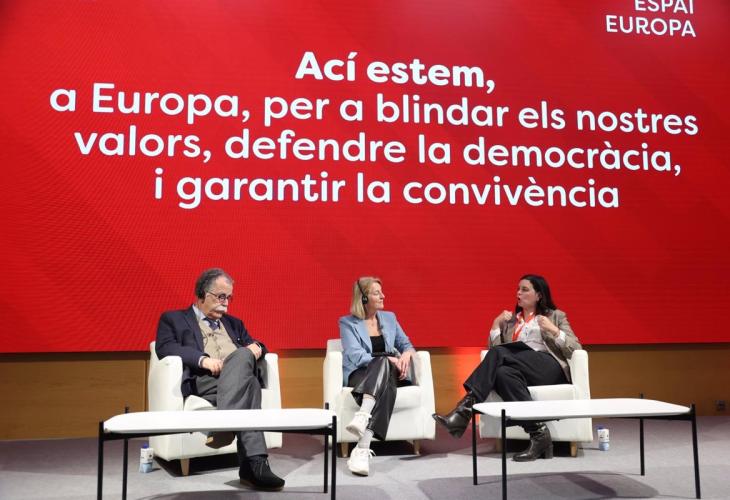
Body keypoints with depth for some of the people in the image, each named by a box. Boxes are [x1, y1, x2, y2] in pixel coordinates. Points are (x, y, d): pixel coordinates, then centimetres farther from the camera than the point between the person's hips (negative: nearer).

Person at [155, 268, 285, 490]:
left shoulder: (234, 323, 35)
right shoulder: (173, 319, 19)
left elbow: (252, 345, 27)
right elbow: (165, 348, 0)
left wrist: (256, 347, 0)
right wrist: (203, 359, -17)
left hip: (241, 376, 4)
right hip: (203, 380, -4)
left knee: (243, 355, -36)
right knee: (246, 378, -36)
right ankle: (255, 461, -46)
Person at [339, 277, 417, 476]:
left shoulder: (389, 318, 20)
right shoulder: (347, 323, 5)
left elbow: (406, 344, 19)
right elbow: (355, 356, -8)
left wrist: (407, 354, -7)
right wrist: (387, 360, -20)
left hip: (390, 372, 3)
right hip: (360, 374, -3)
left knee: (384, 375, -37)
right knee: (383, 362, -40)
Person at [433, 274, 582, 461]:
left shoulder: (556, 316, 19)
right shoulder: (509, 320, 28)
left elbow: (575, 349, 7)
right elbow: (494, 348, 16)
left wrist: (554, 331, -7)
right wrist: (496, 324, 6)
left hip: (550, 367, -3)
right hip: (522, 369, 4)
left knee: (499, 353, -29)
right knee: (504, 373, -36)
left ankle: (466, 406, -35)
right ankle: (538, 435, -39)